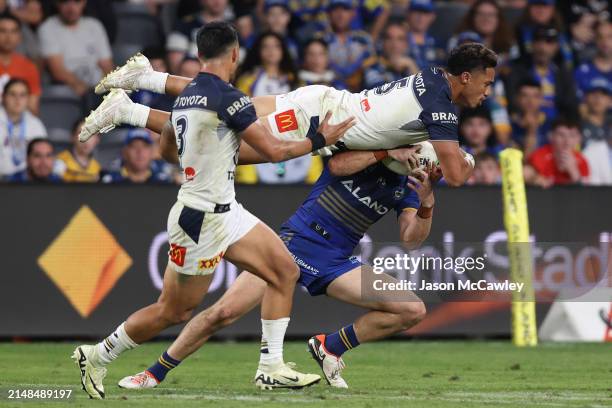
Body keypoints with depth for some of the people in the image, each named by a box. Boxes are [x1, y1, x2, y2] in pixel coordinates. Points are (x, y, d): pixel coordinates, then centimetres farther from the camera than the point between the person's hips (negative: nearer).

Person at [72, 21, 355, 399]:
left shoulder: (185, 97, 7)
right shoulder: (227, 97, -19)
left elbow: (168, 151, 24)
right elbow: (274, 151, -16)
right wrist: (319, 141, -2)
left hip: (225, 211, 9)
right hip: (202, 219, -9)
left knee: (285, 272, 6)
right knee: (174, 311, 2)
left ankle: (271, 368, 8)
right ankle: (96, 358, 18)